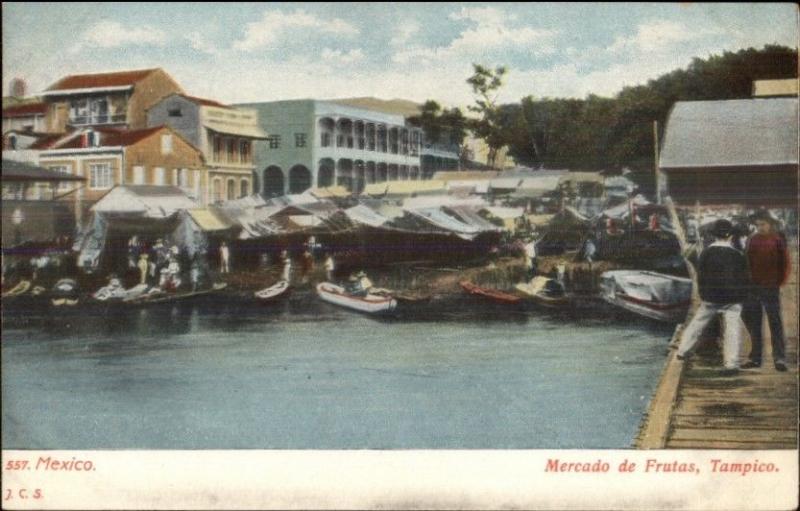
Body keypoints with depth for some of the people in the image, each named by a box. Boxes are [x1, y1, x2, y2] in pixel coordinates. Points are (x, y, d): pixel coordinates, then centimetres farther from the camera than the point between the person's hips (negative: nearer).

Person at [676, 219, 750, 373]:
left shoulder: (706, 253, -2)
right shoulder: (738, 256, -7)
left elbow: (700, 277, 4)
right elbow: (745, 280, 0)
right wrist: (741, 298, 14)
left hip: (710, 298, 2)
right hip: (732, 300, -2)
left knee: (697, 323, 17)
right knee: (732, 329, -1)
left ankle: (683, 351, 25)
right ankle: (731, 364, -9)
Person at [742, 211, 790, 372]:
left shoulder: (778, 240, -2)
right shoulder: (752, 240, 9)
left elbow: (785, 263, -1)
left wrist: (779, 282, -3)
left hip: (771, 288, -4)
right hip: (752, 288, 5)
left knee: (775, 323, -4)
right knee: (753, 324, 8)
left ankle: (779, 358, -3)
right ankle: (755, 357, 15)